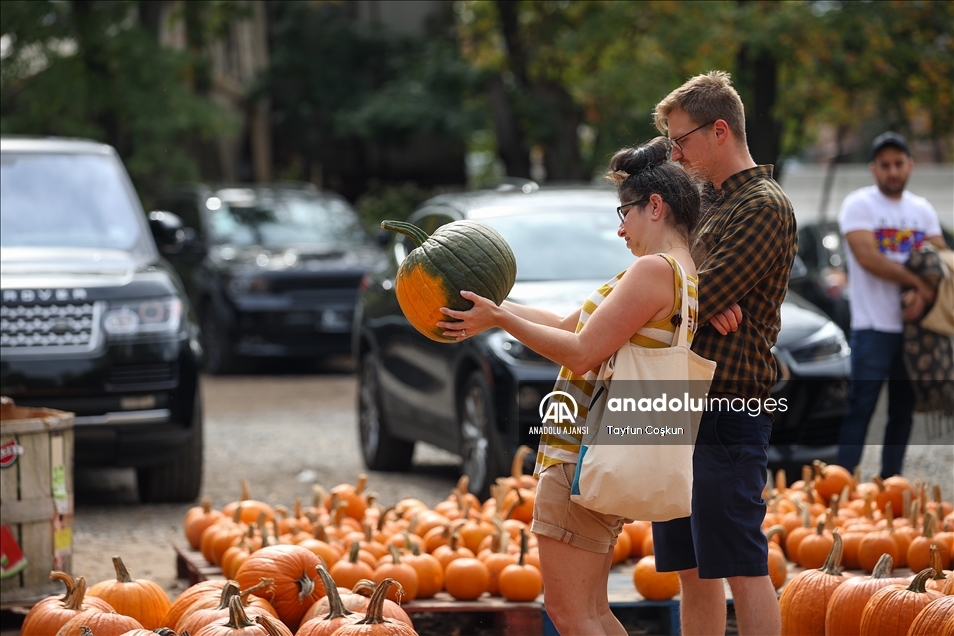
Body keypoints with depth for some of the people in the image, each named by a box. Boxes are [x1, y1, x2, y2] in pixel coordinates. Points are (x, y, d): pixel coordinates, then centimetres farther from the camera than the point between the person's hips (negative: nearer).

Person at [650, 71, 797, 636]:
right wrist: (706, 301, -10)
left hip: (727, 413, -9)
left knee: (741, 567, -9)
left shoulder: (764, 208, -10)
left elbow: (694, 301, -17)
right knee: (692, 569, 11)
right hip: (686, 411, 9)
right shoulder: (714, 207, 21)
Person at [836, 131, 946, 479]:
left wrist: (923, 296, -13)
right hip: (874, 328, -5)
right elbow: (867, 257, -16)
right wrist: (919, 282, -13)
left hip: (913, 325, 5)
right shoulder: (859, 204, -3)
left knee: (903, 411, 8)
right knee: (861, 408, -9)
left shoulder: (922, 210, 14)